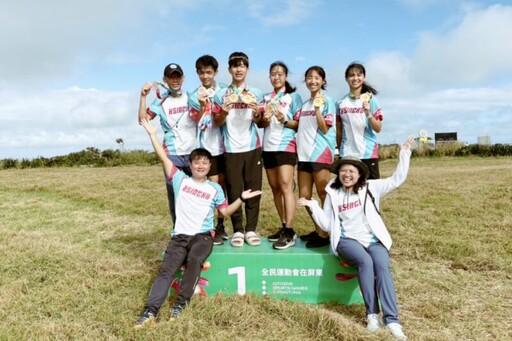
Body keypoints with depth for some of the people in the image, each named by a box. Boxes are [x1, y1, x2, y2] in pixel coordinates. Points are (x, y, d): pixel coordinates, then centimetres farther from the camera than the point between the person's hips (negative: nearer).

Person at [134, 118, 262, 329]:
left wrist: (241, 198, 4)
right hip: (180, 236, 1)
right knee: (166, 268, -18)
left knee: (194, 260, -32)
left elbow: (225, 211, 15)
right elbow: (163, 157, 6)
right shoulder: (180, 179, 11)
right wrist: (152, 134, 2)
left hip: (203, 236, -1)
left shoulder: (215, 189, 13)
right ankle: (151, 311, -24)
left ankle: (181, 304, -21)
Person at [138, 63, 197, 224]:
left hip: (193, 153, 0)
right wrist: (143, 96, -8)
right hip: (172, 155, 0)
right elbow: (142, 119, 1)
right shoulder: (161, 101, 7)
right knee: (174, 194, 0)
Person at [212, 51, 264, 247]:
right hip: (231, 149, 0)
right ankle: (237, 230, 9)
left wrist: (257, 114, -15)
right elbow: (217, 123, 5)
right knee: (234, 191, -1)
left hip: (252, 147, 1)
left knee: (253, 189, 1)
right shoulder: (221, 95, 6)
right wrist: (224, 112, -15)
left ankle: (251, 230, 10)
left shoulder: (256, 94, 7)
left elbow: (260, 123, 7)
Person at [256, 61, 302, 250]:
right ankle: (284, 227, 14)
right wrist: (264, 119, -8)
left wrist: (285, 121, -20)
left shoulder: (293, 96, 2)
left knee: (285, 186, -13)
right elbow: (259, 123, 14)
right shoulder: (265, 98, 16)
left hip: (286, 146, -5)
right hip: (268, 147, 6)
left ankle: (289, 232, -14)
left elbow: (300, 123, -2)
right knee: (275, 187, 6)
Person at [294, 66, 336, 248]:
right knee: (304, 196, 9)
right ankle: (318, 229, 25)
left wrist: (318, 107, -18)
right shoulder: (305, 104, 16)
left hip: (321, 153, -7)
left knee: (324, 195, 0)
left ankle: (325, 234, 9)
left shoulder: (327, 101, -2)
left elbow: (324, 129, -10)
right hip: (304, 154, 7)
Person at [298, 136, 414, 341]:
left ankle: (392, 320, -27)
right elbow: (327, 225, 9)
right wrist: (312, 206, -2)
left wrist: (404, 154, -5)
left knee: (383, 266, -28)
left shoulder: (370, 188, 7)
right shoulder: (333, 194, 10)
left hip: (373, 239, 1)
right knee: (365, 262, -32)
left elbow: (397, 180, 1)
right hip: (347, 239, 0)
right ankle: (372, 314, -21)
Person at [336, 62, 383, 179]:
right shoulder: (341, 103, 5)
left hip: (368, 153, -2)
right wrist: (340, 151, 12)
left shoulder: (370, 100, 0)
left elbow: (378, 129, -5)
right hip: (347, 154, 2)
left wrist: (368, 114, -21)